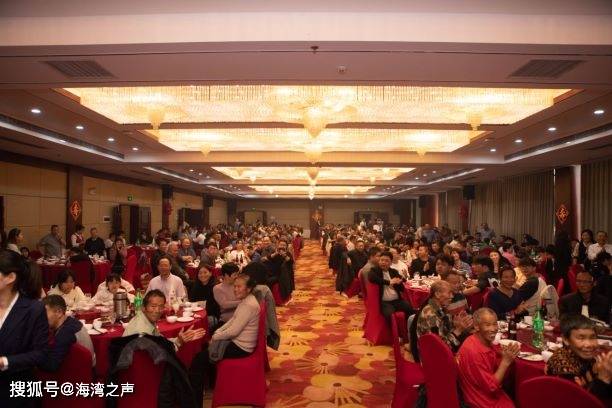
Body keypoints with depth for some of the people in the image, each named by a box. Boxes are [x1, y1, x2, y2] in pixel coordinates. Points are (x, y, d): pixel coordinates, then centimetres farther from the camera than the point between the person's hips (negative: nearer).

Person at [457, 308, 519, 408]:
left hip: (491, 394, 7)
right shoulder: (473, 351, -27)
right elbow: (491, 386, -22)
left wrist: (505, 357, -10)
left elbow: (496, 371, 6)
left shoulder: (486, 342, -2)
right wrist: (506, 361, -22)